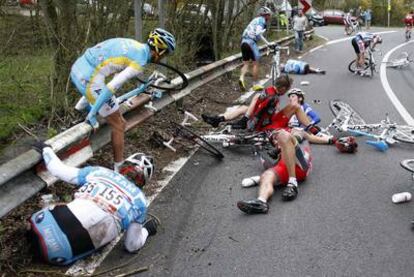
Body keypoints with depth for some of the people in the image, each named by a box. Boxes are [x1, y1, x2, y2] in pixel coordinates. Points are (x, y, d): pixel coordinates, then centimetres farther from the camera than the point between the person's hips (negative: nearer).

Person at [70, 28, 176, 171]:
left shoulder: (134, 45, 14)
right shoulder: (139, 62, -12)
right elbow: (111, 87, -20)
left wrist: (111, 100, 35)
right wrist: (92, 113, -14)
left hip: (77, 68, 9)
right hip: (89, 78, -9)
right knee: (119, 125, 4)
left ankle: (84, 102, 37)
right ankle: (119, 168, 13)